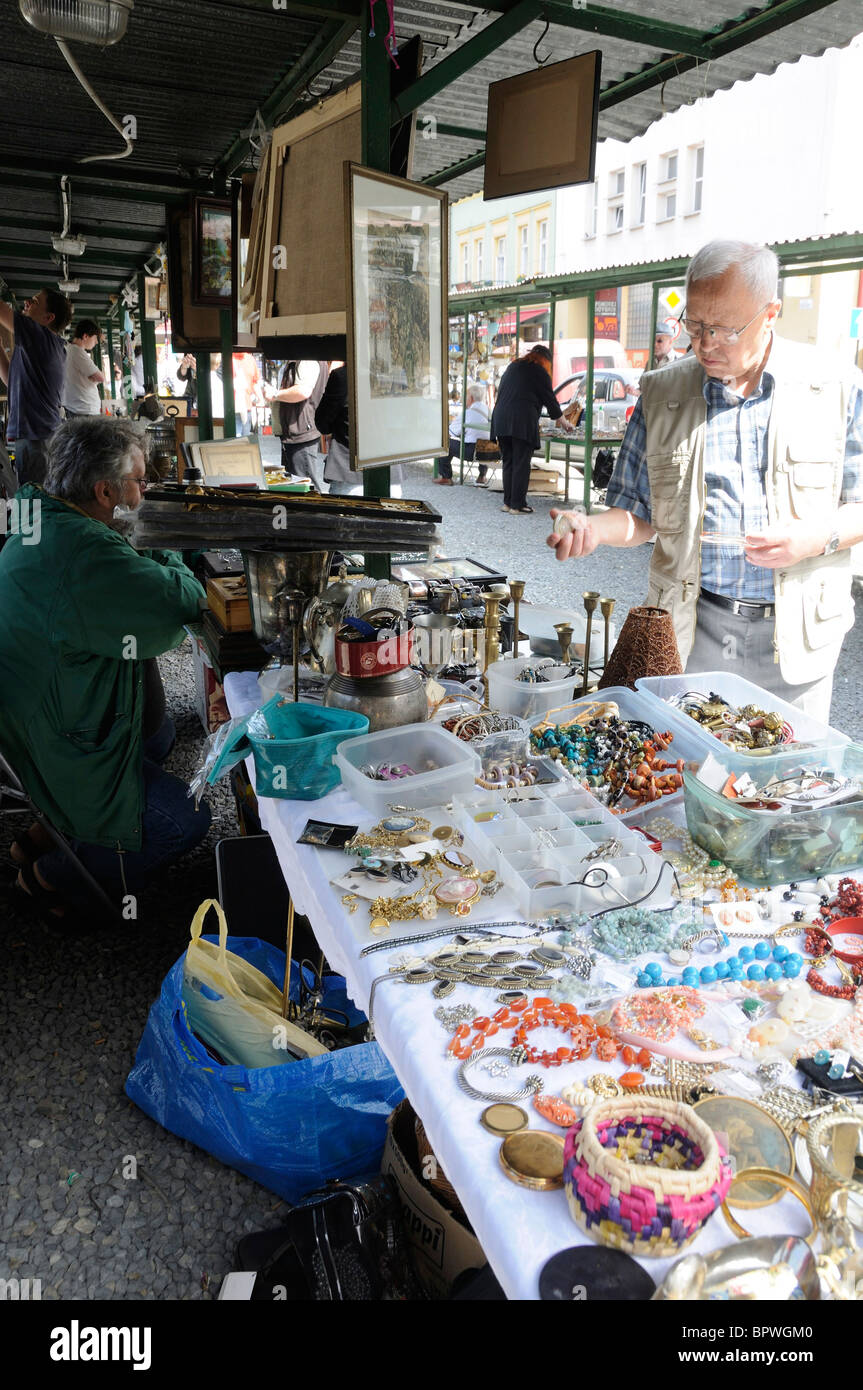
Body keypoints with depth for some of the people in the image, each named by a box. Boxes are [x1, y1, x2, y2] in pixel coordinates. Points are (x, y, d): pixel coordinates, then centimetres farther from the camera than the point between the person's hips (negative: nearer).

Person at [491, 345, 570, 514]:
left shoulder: (512, 366, 23)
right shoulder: (539, 372, 5)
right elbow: (550, 398, 8)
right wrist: (563, 421, 22)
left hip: (501, 419, 6)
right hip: (522, 422, -6)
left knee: (507, 462, 11)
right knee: (521, 464, -3)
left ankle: (507, 502, 12)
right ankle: (517, 505, -3)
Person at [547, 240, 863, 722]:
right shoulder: (661, 393, 4)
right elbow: (641, 514, 7)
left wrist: (820, 536, -16)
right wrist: (593, 529, -13)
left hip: (795, 631, 0)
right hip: (691, 625, 1)